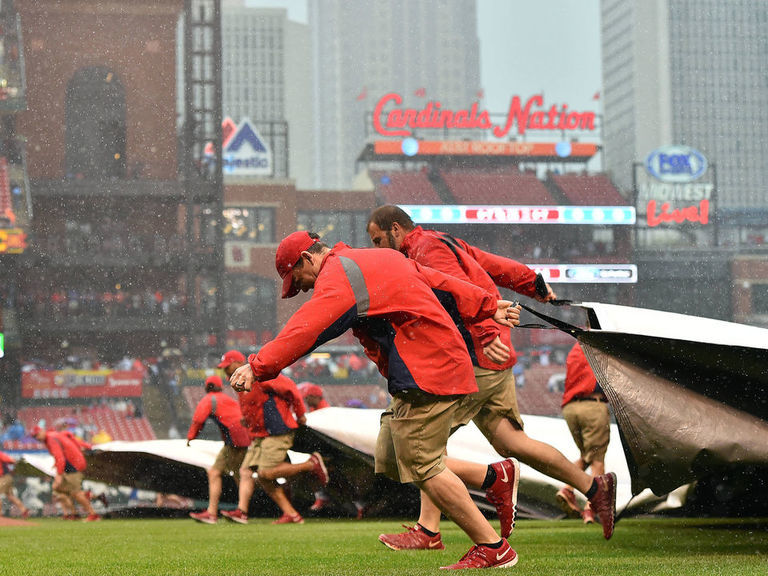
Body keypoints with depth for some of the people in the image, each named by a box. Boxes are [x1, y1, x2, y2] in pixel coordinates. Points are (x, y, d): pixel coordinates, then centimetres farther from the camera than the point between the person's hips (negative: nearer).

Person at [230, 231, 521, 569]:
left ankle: (493, 548, -7)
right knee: (390, 458, 11)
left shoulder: (337, 275, -9)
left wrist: (258, 366, -26)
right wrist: (488, 306, 31)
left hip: (425, 373, -10)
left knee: (420, 465, -9)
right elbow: (439, 282, 26)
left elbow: (307, 328, -22)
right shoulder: (379, 259, 21)